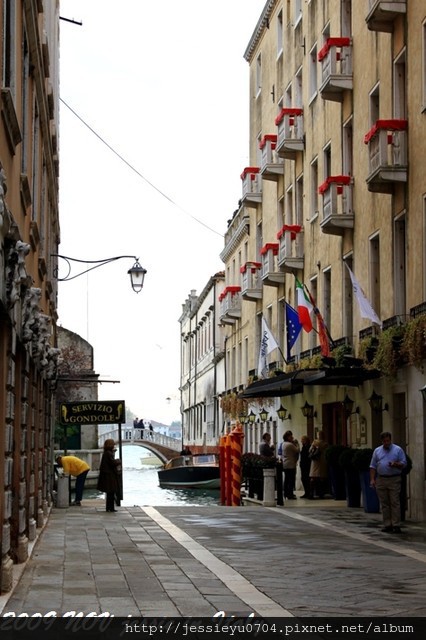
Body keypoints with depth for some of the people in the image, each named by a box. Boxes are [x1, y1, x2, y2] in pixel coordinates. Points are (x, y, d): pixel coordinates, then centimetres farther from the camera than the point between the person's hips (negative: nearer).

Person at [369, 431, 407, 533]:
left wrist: (395, 465, -17)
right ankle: (387, 525, 8)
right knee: (384, 504, 4)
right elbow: (373, 466, 12)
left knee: (395, 503, -6)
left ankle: (396, 525, -6)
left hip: (394, 480, -3)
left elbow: (404, 464, 2)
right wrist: (372, 479, 3)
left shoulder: (398, 450, 4)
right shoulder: (377, 451, 13)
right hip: (381, 480, 3)